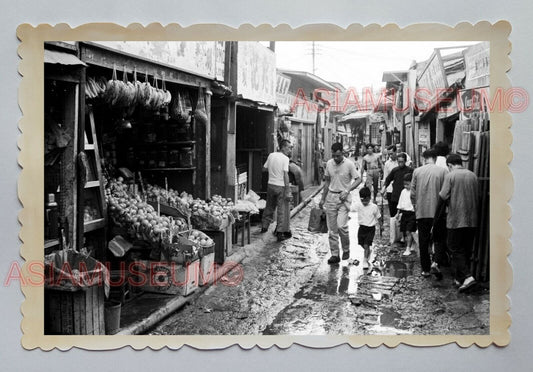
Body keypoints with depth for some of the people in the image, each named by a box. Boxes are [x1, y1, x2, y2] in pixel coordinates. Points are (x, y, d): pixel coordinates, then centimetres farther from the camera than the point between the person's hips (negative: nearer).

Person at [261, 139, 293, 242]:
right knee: (282, 210, 1)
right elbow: (285, 175, -18)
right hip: (281, 186, -6)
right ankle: (280, 232, 0)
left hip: (271, 185, 6)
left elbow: (264, 169, 13)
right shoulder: (285, 158, -12)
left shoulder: (271, 155, 5)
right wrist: (288, 191, -18)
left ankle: (264, 226, 33)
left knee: (269, 207, 21)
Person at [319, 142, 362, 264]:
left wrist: (347, 191, -18)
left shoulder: (349, 164, -8)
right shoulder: (329, 164, 5)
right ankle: (334, 254, 12)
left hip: (344, 198, -4)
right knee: (332, 229, 4)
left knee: (341, 226, -14)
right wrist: (323, 198, 14)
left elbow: (358, 180, -5)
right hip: (331, 197, 4)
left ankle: (346, 250, 9)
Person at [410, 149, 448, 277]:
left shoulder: (417, 171, 0)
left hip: (421, 212, 1)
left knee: (423, 241, 9)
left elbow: (413, 193, 2)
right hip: (438, 211, -1)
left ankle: (425, 269, 13)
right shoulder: (443, 171, -5)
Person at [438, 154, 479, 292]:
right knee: (467, 250, 13)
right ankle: (459, 278, 20)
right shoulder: (473, 175, 6)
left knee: (456, 249, 1)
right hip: (472, 220, 5)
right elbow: (478, 197, 10)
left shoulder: (450, 176, -9)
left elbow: (443, 196, -14)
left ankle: (467, 276, -13)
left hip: (456, 219, -5)